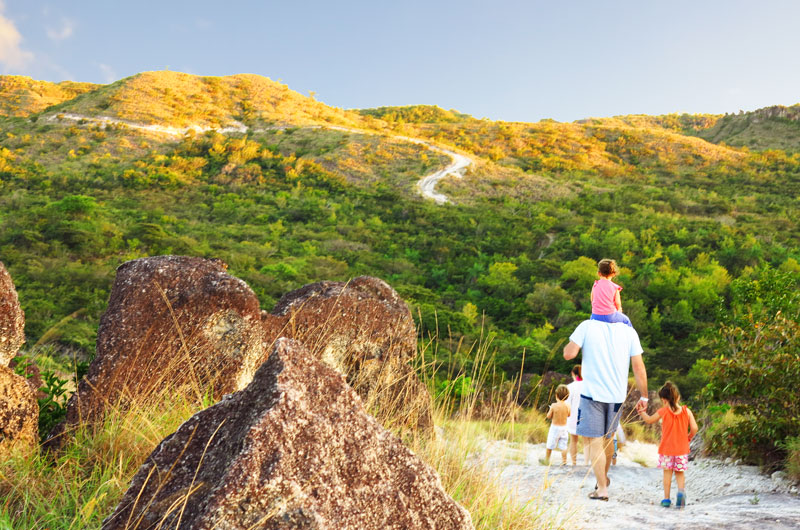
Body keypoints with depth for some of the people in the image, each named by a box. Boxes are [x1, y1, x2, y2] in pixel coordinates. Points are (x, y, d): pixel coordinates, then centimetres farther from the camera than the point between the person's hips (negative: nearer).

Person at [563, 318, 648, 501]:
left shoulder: (587, 326, -8)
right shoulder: (629, 331, 0)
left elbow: (568, 354, -11)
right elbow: (639, 367, -1)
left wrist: (574, 340, 11)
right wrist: (644, 397, 8)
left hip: (592, 394, -4)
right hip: (617, 396, 4)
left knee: (594, 441, 2)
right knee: (608, 438, 22)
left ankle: (602, 489, 0)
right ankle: (604, 477, 38)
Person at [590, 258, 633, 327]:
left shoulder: (595, 285, -1)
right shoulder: (615, 287, -7)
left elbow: (592, 301, 7)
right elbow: (618, 305, -2)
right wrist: (619, 310, 20)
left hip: (595, 316, 2)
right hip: (610, 317, -2)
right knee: (626, 320, 24)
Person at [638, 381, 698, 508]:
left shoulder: (663, 411, -6)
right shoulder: (686, 411, -3)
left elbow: (649, 420, 8)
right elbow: (694, 428, -6)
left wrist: (641, 412, 25)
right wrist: (689, 437, 14)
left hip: (667, 448, -1)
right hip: (682, 448, 1)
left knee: (667, 472, 7)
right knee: (680, 473, 11)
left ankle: (666, 499, 8)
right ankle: (681, 490, -15)